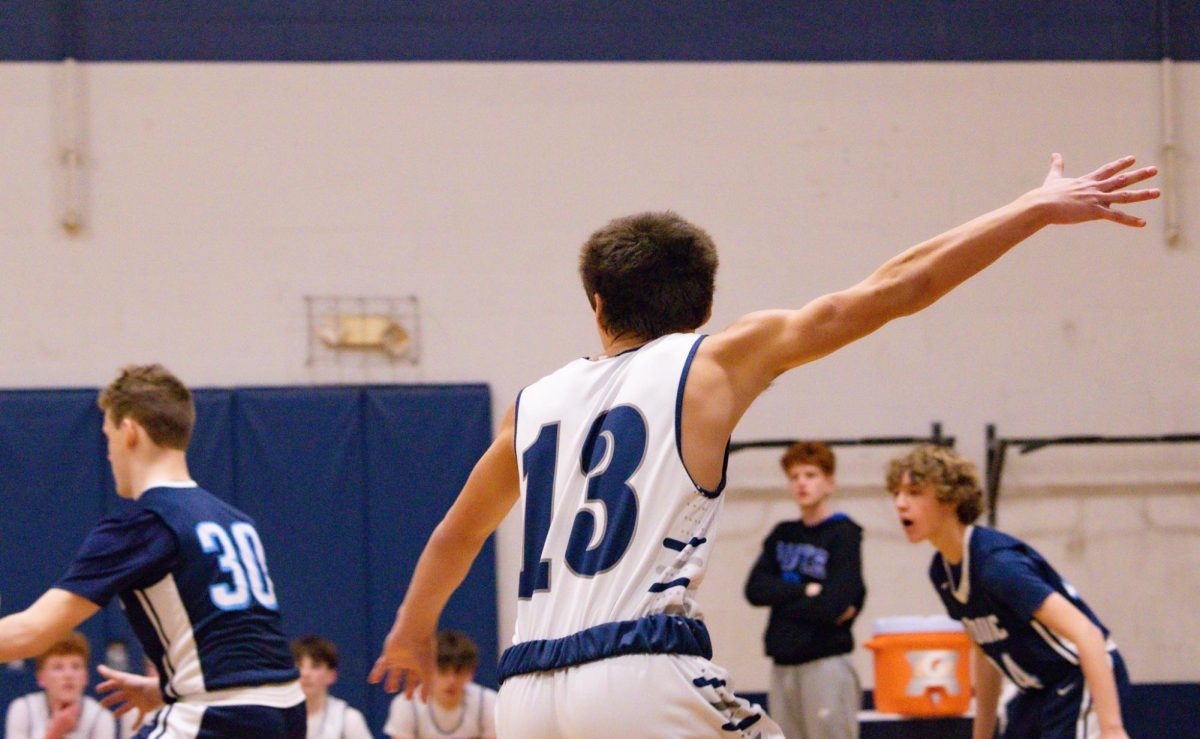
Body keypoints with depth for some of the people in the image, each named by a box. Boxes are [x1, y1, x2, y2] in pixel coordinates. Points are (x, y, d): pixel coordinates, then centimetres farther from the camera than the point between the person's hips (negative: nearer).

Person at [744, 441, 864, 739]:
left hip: (826, 665, -7)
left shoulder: (844, 535, -5)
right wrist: (805, 592, -12)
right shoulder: (782, 535, 14)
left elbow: (833, 605, -16)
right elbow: (755, 588, 1)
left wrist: (780, 598, -5)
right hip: (784, 665, 7)